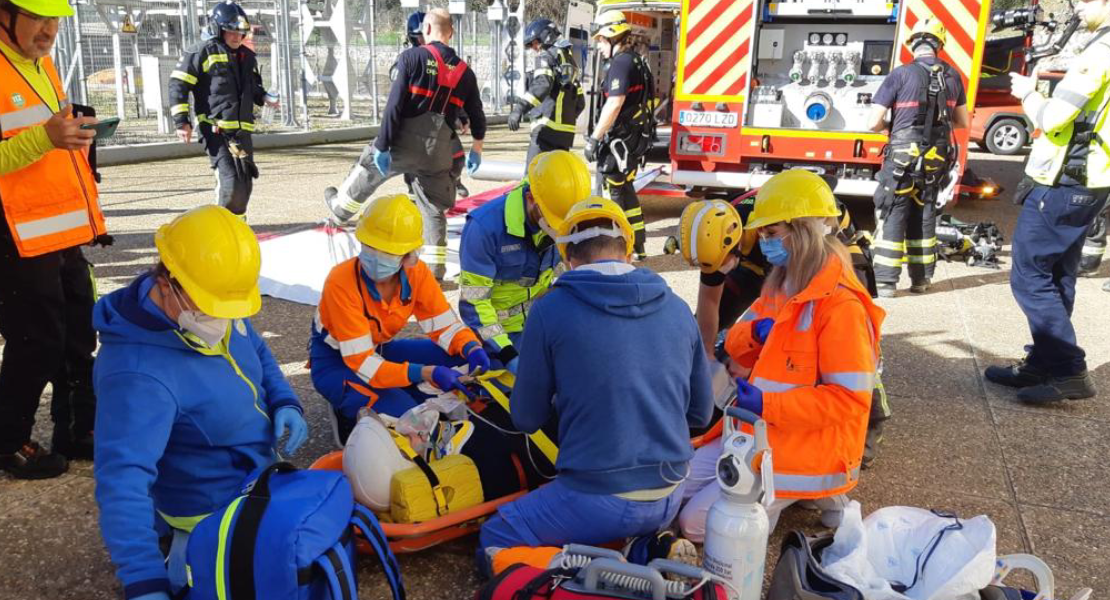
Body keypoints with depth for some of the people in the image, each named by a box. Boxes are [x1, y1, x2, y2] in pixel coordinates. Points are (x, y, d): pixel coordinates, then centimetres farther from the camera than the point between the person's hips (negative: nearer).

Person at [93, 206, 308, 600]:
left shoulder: (216, 303, -12)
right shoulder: (138, 374, -35)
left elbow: (256, 351, 7)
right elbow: (122, 483, -42)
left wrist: (285, 403, -10)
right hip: (217, 515, -8)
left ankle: (181, 536, 28)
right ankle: (186, 555, 11)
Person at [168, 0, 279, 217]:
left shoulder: (247, 56, 18)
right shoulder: (203, 52, -2)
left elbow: (254, 87, 33)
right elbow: (178, 83, -3)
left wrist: (264, 98, 9)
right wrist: (181, 121, -9)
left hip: (242, 130, 7)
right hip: (215, 129, -7)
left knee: (245, 183, 8)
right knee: (230, 182, -16)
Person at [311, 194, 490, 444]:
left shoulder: (417, 273, -17)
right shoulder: (341, 282, -32)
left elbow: (445, 325, -8)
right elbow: (361, 363, -34)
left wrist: (472, 349, -31)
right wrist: (425, 372, -46)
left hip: (379, 351, 5)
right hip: (336, 361, -5)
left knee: (463, 353, -15)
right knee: (404, 412, -31)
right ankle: (350, 413, -2)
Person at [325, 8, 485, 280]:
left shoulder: (413, 57, -5)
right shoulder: (465, 71, 8)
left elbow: (395, 104, -11)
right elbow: (477, 115, 13)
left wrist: (382, 145, -9)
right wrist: (476, 148, 28)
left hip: (406, 139, -3)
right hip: (439, 149, 3)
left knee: (367, 170, 24)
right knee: (435, 208, 12)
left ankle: (341, 208, 48)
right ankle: (435, 269, 11)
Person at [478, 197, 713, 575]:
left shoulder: (551, 308, -10)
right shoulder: (677, 309, 2)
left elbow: (526, 419, 0)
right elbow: (700, 414, 11)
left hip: (597, 499, -5)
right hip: (668, 498, 5)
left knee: (494, 543, 16)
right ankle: (651, 552, 5)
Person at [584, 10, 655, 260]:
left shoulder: (621, 63, -16)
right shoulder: (635, 60, 15)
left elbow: (614, 104, -24)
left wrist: (594, 139, -21)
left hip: (622, 139, -10)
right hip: (634, 136, 10)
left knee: (617, 193, -4)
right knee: (625, 191, 17)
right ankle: (636, 247, 23)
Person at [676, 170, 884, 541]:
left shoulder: (840, 306, -21)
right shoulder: (782, 286, 7)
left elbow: (850, 398, -24)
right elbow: (736, 348, 10)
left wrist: (767, 405, -26)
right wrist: (756, 331, -13)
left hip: (806, 451, -9)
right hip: (764, 437, 9)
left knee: (696, 523, -9)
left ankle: (817, 491, 4)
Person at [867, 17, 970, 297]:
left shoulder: (901, 74, -11)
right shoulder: (952, 76, 5)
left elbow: (875, 123, -12)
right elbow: (964, 121, 15)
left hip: (903, 157, -4)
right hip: (936, 158, 5)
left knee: (893, 216, 2)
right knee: (924, 216, 16)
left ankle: (886, 282, 0)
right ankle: (921, 278, 22)